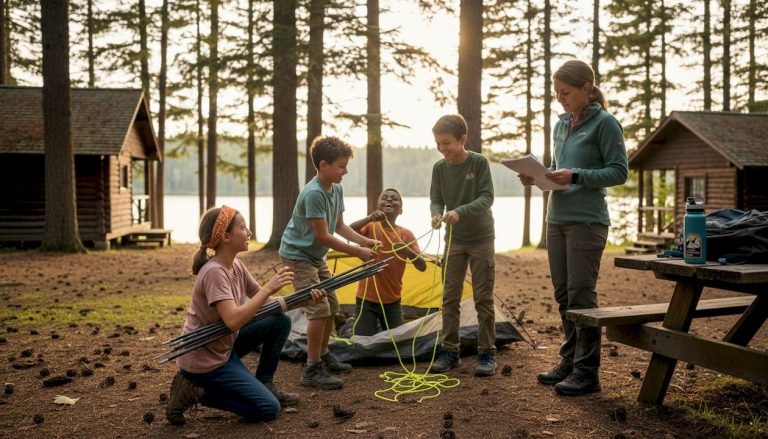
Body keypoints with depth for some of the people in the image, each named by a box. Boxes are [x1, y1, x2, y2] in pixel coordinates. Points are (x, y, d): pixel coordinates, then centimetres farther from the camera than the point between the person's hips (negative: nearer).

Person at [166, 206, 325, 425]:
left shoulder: (237, 266, 1)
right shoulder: (214, 272, -26)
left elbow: (264, 301, 7)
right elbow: (234, 321, -35)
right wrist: (269, 287, -31)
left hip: (224, 344, 9)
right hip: (205, 358, -9)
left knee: (280, 321, 4)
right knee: (268, 409, -8)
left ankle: (264, 384, 14)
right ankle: (196, 392, -1)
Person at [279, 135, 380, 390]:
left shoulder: (337, 189, 1)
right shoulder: (313, 194, -26)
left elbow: (340, 226, 10)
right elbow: (323, 236, -25)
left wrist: (365, 241, -3)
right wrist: (357, 252, -20)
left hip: (316, 257, 9)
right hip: (298, 255, -9)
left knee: (332, 306, 14)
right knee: (319, 310, -15)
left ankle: (323, 356, 31)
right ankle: (312, 370, -7)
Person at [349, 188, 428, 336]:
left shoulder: (406, 235, -2)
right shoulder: (371, 227, -6)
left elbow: (422, 266, -8)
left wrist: (408, 252, -27)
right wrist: (369, 218, -39)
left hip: (392, 302, 2)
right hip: (367, 300, -2)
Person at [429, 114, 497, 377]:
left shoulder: (479, 162, -12)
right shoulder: (439, 167, -3)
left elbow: (487, 198, -17)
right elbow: (436, 199, 0)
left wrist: (460, 211, -31)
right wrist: (437, 214, -23)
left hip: (481, 239, -3)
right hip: (454, 239, 3)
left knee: (483, 298, 0)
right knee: (450, 298, 4)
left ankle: (487, 353, 10)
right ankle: (450, 351, 14)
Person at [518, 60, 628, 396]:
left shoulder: (605, 123, -5)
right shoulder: (561, 125, 16)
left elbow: (618, 172, -8)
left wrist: (576, 176, -19)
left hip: (586, 220, -7)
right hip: (557, 218, 7)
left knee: (581, 295, -5)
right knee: (563, 294, 11)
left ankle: (587, 372, 4)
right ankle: (570, 361, 22)